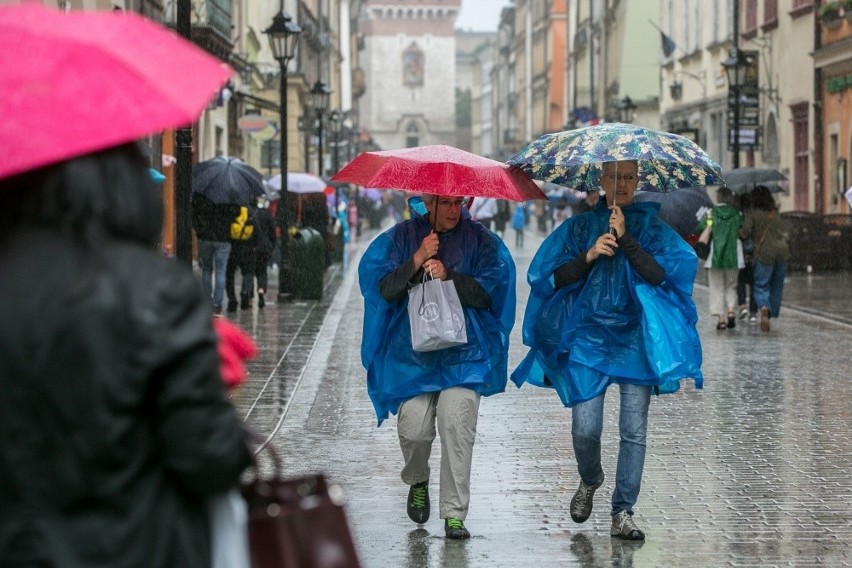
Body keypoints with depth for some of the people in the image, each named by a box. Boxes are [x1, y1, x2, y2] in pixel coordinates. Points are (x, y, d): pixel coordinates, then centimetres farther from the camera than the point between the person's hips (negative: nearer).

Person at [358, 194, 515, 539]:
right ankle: (418, 482, 27)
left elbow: (488, 292, -2)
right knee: (413, 428, -7)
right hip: (412, 351, 1)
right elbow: (384, 288, -1)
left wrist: (449, 276, -14)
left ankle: (454, 514, -8)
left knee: (456, 425, -15)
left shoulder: (480, 239, 6)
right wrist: (417, 261, -14)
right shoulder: (403, 236, 7)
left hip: (463, 353, -1)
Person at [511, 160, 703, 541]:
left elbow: (660, 275, -9)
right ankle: (589, 481, 26)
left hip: (635, 337, 0)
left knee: (634, 429, -5)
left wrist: (625, 238, -15)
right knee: (585, 428, -6)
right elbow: (554, 277, 3)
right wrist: (589, 255, -12)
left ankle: (623, 513, 3)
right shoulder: (579, 227, 11)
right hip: (587, 336, 0)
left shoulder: (653, 229, 8)